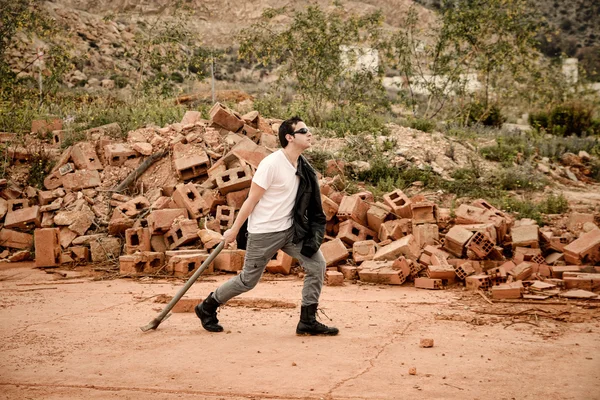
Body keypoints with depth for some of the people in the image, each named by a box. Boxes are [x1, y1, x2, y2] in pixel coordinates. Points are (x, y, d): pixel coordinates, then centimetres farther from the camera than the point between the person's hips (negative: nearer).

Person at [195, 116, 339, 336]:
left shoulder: (303, 165, 3)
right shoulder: (271, 164, -20)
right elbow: (252, 199, -15)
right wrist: (234, 230, -9)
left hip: (289, 229, 7)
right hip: (263, 233, -7)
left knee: (317, 264, -6)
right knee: (248, 280, 5)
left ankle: (308, 321, 3)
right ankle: (207, 308, 27)